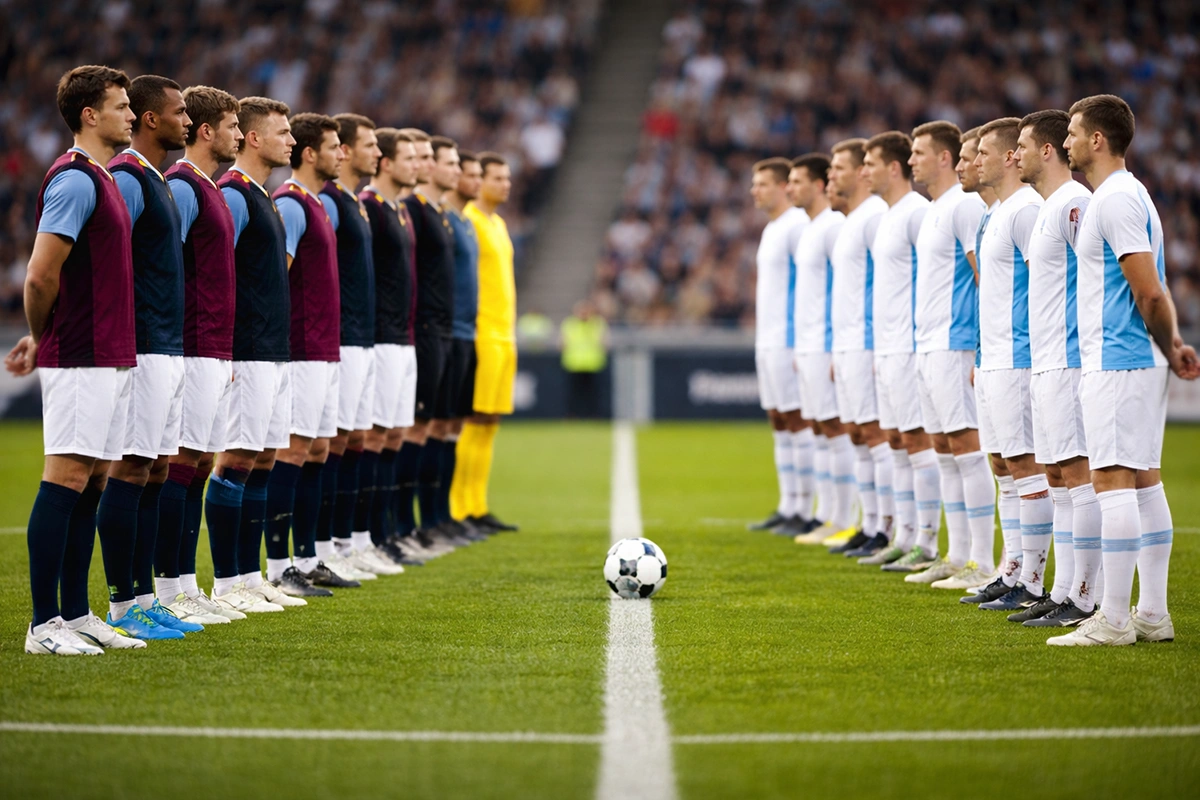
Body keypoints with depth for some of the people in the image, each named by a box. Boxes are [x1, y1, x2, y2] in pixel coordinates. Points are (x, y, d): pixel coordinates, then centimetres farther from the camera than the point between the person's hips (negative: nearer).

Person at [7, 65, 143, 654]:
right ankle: (44, 625, -6)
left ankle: (76, 615, 14)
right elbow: (41, 275, -17)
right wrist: (41, 339, -1)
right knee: (66, 480, -8)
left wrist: (39, 339, 18)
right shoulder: (74, 180, -14)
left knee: (92, 481, 10)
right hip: (80, 359, -9)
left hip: (110, 357, 9)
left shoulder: (100, 179, 17)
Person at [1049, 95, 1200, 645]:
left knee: (1112, 482, -9)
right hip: (1138, 362, 10)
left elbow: (1150, 294, -18)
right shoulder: (1127, 194, 18)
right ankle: (1153, 615, 14)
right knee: (1143, 481, 11)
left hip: (1116, 362, -10)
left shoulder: (1115, 200, -15)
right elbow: (1153, 292, 18)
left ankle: (1113, 620, -8)